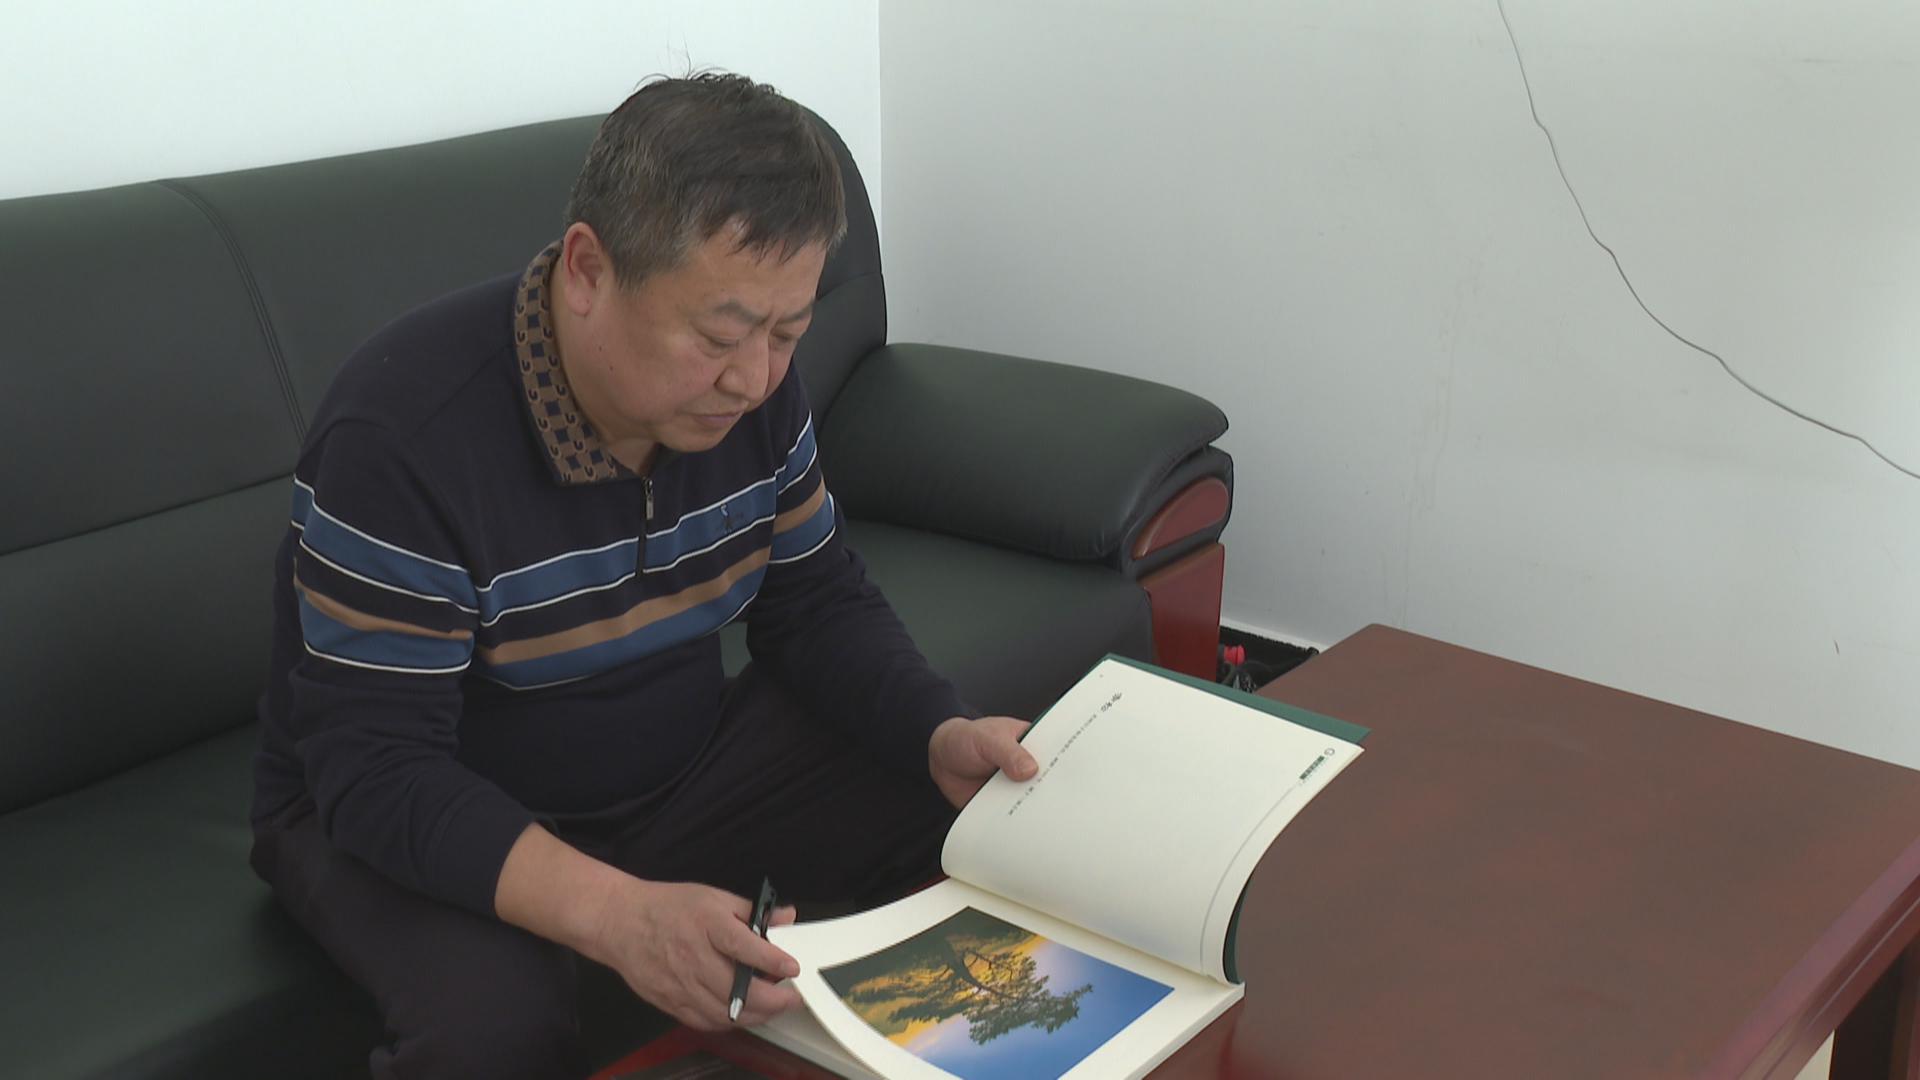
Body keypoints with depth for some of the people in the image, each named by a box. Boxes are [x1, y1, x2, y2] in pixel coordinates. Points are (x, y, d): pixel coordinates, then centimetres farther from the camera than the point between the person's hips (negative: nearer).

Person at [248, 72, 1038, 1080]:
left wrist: (941, 736, -19)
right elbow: (378, 771, -30)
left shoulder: (751, 381, -10)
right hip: (398, 814, -5)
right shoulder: (403, 433, -29)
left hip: (681, 764, 6)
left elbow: (819, 603, 2)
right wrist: (613, 912, -46)